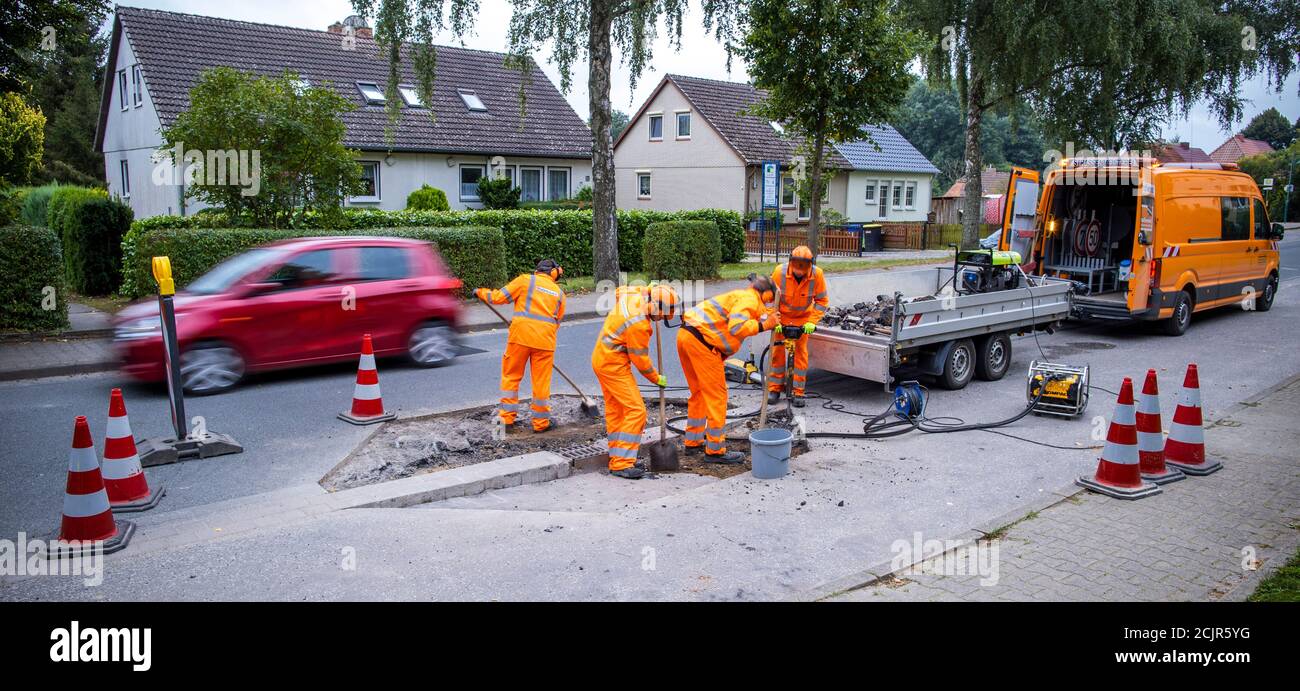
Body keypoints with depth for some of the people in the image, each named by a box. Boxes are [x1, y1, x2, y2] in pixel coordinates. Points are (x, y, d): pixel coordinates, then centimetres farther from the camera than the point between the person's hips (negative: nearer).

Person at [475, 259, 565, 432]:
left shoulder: (525, 280, 5)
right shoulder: (559, 293, 16)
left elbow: (499, 297, 2)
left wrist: (480, 292, 19)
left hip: (521, 335, -2)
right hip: (545, 340, 2)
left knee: (511, 376, 12)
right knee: (541, 381, 8)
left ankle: (507, 416, 15)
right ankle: (541, 422, 14)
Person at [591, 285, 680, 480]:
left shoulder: (633, 295, -3)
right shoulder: (638, 324, -27)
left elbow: (619, 291, 23)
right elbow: (640, 359, -16)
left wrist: (649, 290, 18)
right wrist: (657, 378, 0)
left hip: (602, 358, 10)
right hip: (614, 365, -10)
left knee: (615, 410, 13)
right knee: (636, 411, -11)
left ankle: (617, 460, 19)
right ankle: (622, 464, -11)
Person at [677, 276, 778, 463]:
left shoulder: (739, 296, 26)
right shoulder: (750, 299, -5)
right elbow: (736, 327, -22)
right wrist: (763, 325, -12)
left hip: (685, 334, 10)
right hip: (701, 340, -10)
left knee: (699, 391, 21)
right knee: (717, 394, -1)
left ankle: (693, 442, 31)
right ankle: (715, 450, 6)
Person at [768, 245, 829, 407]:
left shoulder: (817, 274, -25)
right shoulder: (779, 272, -26)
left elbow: (822, 300, -13)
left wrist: (812, 322, -21)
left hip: (803, 318, 0)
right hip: (782, 316, 0)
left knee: (801, 351, -2)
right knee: (777, 350, 1)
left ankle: (798, 392, 6)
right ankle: (774, 388, 13)